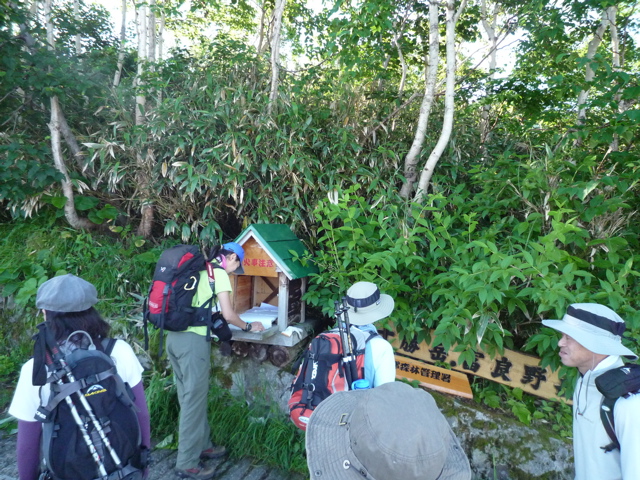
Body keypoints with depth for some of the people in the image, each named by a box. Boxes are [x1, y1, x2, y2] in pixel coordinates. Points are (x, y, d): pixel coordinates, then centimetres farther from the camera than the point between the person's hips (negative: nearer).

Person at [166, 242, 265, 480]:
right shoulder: (219, 273, -5)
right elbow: (228, 315, -7)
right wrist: (248, 326, 8)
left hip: (175, 336, 9)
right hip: (193, 339, -9)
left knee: (189, 397, 17)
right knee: (194, 400, 1)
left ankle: (202, 446, 31)